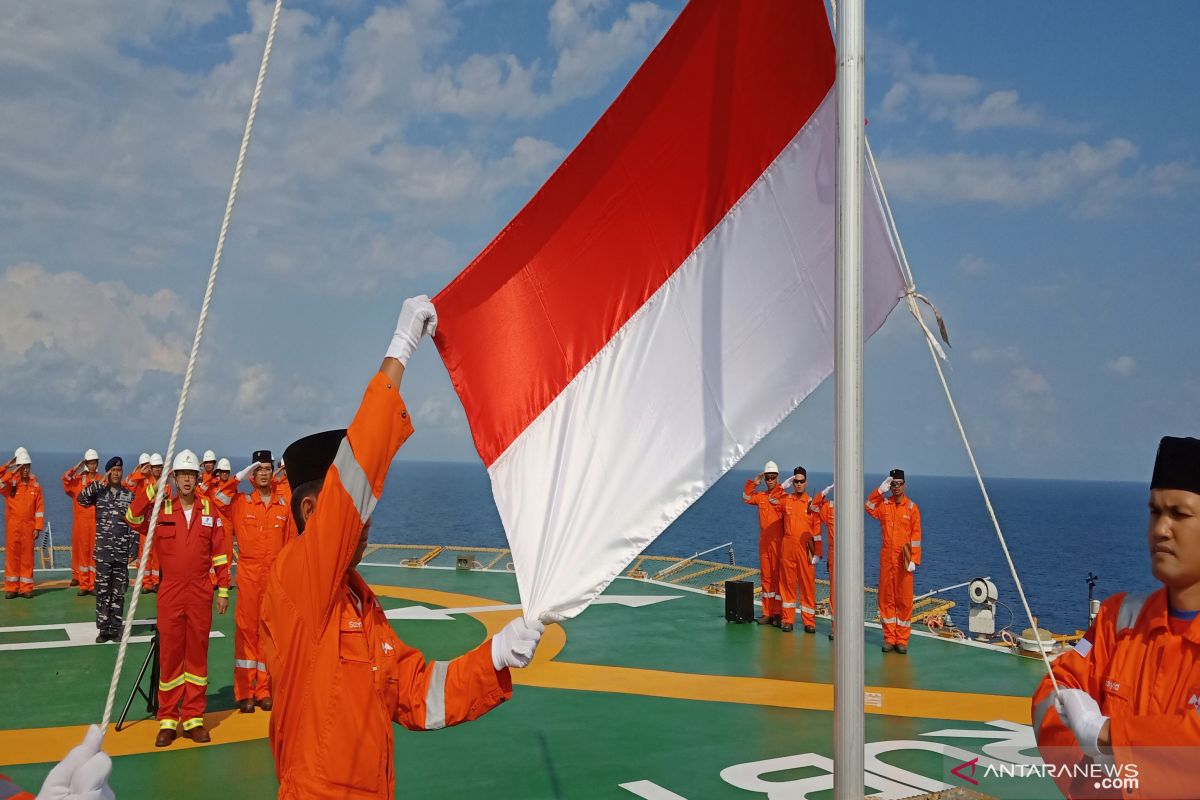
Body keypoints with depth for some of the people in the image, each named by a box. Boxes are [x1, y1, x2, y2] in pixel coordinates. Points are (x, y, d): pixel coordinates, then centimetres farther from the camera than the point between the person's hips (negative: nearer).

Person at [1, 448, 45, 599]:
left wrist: (38, 527, -2)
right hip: (12, 526, -1)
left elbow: (39, 507, 3)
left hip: (29, 527, 1)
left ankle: (26, 588, 10)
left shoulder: (35, 485, 3)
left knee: (27, 557, 4)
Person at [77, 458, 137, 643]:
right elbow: (81, 499, -17)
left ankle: (115, 629, 12)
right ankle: (103, 629, 8)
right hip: (103, 551, -1)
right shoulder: (99, 492, 4)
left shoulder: (129, 496, 5)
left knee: (119, 591, 5)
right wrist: (100, 483, -19)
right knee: (102, 590, 1)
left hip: (122, 552, 1)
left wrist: (134, 548, -1)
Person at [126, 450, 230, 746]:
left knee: (197, 655, 7)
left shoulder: (209, 510, 4)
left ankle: (193, 718, 16)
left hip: (201, 595, 1)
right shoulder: (160, 509, 1)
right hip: (170, 594, -1)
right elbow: (133, 519, -18)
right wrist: (154, 488, -24)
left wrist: (223, 590, 5)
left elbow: (219, 553, 6)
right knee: (169, 656, 5)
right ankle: (167, 720, 14)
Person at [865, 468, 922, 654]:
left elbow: (916, 536, -3)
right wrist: (880, 491, -16)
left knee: (904, 599, 1)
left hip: (904, 559, -2)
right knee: (886, 598, 5)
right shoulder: (884, 504, 6)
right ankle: (889, 638, 13)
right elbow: (869, 508, -13)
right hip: (886, 558, 2)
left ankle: (902, 640, 9)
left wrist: (914, 560, -9)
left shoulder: (912, 507, -1)